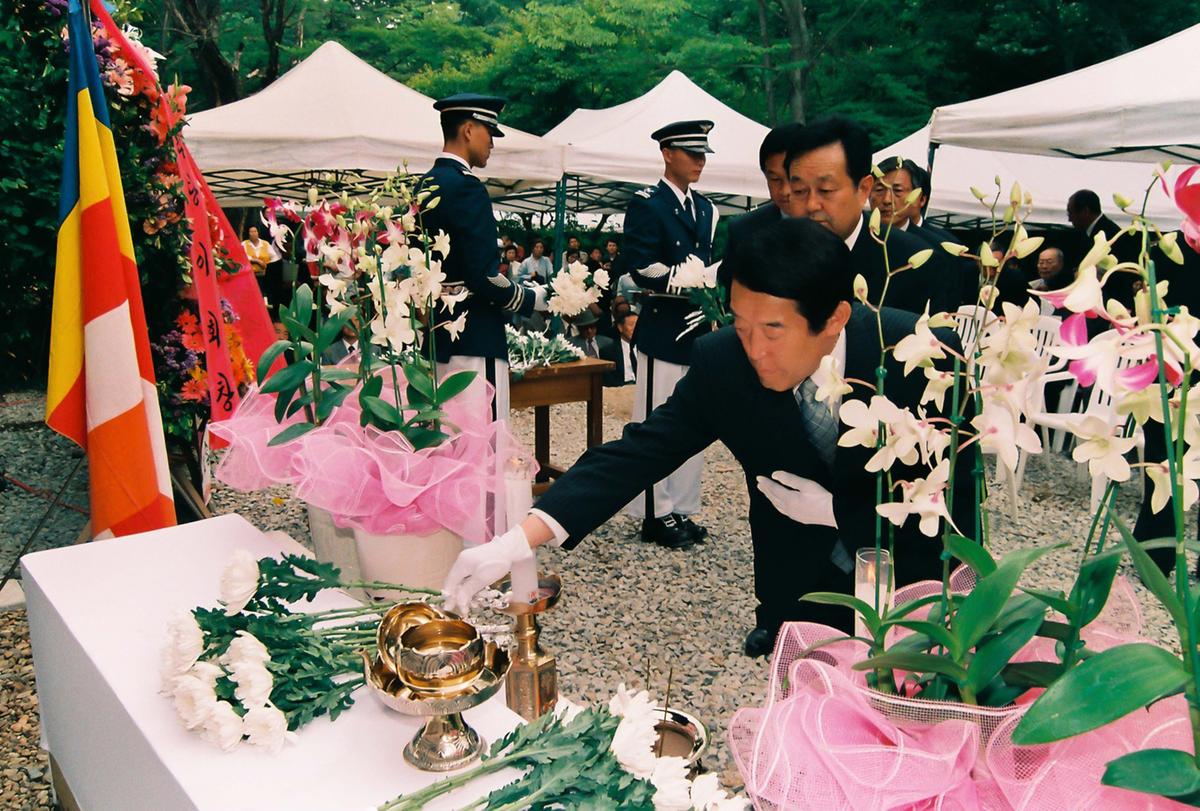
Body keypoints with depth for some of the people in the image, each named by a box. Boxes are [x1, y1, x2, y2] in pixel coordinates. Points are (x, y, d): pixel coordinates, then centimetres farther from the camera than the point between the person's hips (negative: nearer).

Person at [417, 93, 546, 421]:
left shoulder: (424, 186, 13)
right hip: (472, 341, -10)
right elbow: (484, 274, -21)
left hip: (435, 337, 10)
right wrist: (532, 299, -5)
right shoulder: (465, 187, -15)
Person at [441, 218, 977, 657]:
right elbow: (639, 453, -23)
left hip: (915, 580, -1)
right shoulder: (722, 362, -21)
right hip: (804, 592, 2)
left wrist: (837, 513, -23)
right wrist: (517, 542, -33)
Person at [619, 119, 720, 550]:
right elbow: (640, 268, -15)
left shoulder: (705, 208, 17)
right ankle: (656, 514, 7)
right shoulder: (647, 205, -5)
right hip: (663, 330, -7)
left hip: (699, 330, 7)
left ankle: (682, 510, 21)